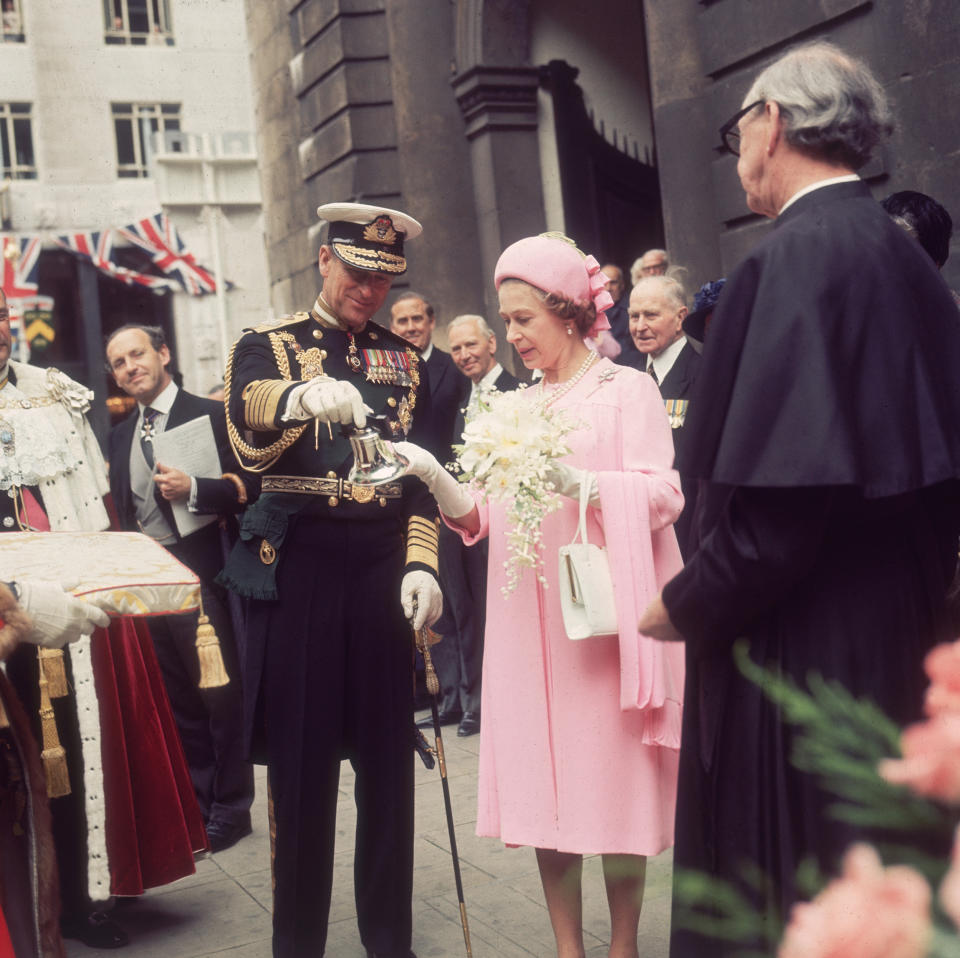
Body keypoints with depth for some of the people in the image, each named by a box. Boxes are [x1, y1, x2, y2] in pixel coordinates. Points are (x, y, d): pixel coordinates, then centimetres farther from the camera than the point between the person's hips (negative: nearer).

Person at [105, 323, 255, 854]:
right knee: (177, 701, 12)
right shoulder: (119, 436, 15)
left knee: (221, 696, 2)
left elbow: (244, 490, -10)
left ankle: (230, 809, 13)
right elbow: (122, 514, 20)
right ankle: (196, 805, 24)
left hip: (203, 581, -6)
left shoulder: (212, 415, -4)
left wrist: (192, 489, -24)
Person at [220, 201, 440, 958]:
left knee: (387, 759, 7)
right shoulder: (267, 347, 5)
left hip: (383, 572, 3)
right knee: (302, 762, 2)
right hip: (298, 568, -2)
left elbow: (425, 475, 11)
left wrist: (421, 565, -3)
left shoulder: (405, 361, 14)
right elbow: (247, 412, -19)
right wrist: (301, 395, -41)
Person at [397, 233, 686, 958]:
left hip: (603, 617, -5)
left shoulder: (627, 389, 2)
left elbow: (662, 495, -10)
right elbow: (485, 520, 11)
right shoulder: (519, 408, 17)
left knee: (613, 784, -1)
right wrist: (435, 477, -6)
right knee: (546, 786, 6)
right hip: (529, 623, 5)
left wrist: (577, 482, -24)